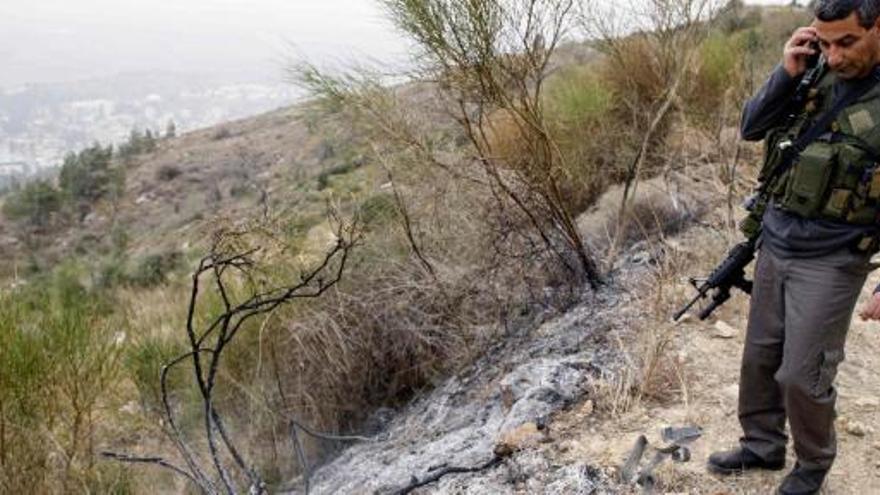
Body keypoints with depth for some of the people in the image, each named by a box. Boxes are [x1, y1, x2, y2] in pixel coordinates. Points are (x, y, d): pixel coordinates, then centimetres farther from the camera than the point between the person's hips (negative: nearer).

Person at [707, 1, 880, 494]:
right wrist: (787, 72, -13)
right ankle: (763, 446, 35)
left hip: (830, 262, -5)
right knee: (759, 356, 15)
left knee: (802, 376, 3)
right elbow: (752, 127, 3)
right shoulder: (818, 77, 0)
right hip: (774, 245, 5)